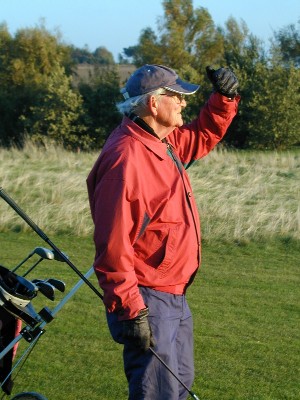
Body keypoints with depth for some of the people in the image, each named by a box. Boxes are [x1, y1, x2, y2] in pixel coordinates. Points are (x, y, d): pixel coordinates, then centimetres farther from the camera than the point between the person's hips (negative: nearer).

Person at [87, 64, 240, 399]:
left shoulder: (165, 142, 6)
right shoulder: (126, 157, -23)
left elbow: (203, 136, 28)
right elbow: (112, 244, -26)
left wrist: (224, 98, 9)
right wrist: (130, 308, -26)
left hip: (174, 294, 10)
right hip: (147, 302, -10)